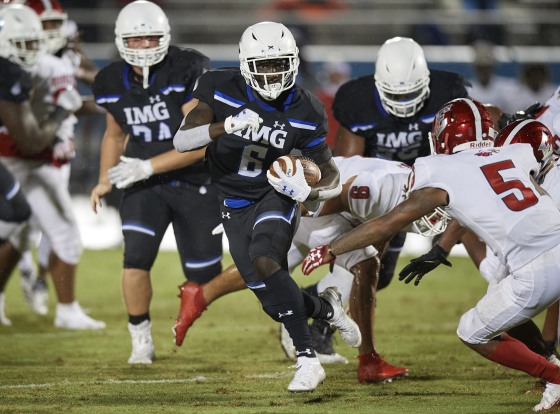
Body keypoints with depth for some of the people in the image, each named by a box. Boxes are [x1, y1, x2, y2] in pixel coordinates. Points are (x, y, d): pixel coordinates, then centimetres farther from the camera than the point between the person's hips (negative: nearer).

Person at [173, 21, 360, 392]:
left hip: (276, 196, -2)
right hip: (235, 207, 2)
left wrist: (309, 192, -27)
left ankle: (307, 359, -26)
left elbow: (332, 179, -4)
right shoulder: (221, 90, -14)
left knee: (264, 259, -33)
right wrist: (226, 126, -41)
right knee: (276, 304, -2)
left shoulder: (305, 113, -14)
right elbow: (181, 141, -24)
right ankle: (326, 308, 34)